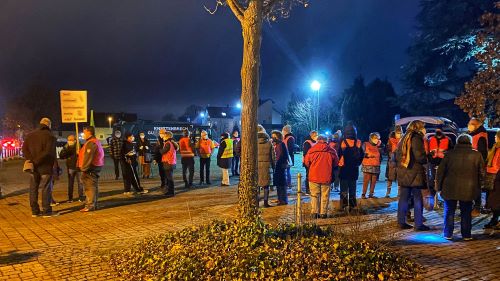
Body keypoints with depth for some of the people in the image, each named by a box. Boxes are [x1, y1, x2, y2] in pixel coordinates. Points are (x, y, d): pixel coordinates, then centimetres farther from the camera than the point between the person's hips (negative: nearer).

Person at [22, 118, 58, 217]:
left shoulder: (30, 135, 12)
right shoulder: (50, 136, -7)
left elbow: (24, 149, 4)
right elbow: (48, 152, -18)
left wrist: (31, 160, -5)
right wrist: (36, 161, -12)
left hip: (33, 168, 6)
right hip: (45, 166, -6)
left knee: (33, 189, 10)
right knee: (46, 189, -1)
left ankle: (35, 211, 15)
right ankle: (47, 211, 1)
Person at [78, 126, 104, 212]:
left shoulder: (91, 143, -16)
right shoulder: (96, 142, 18)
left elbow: (88, 157, -22)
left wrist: (84, 168, -18)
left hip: (90, 169, -11)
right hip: (96, 167, 11)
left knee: (89, 187, -9)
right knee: (94, 186, 14)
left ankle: (90, 205, -9)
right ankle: (94, 205, 21)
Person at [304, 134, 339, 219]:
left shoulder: (312, 150, -3)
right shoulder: (332, 151, -1)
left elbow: (307, 162, 4)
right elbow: (336, 164, 8)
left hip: (314, 176, 0)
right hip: (326, 177, 0)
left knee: (314, 195, 8)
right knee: (325, 196, 8)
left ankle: (314, 212, 4)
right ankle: (323, 213, 8)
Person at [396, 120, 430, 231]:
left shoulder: (405, 138, 14)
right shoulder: (416, 138, -11)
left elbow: (397, 156, 17)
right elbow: (419, 156, -17)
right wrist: (427, 159, 0)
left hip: (403, 172, 8)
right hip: (414, 173, -8)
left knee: (404, 197, 11)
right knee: (417, 198, -1)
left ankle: (402, 222, 16)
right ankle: (419, 224, 3)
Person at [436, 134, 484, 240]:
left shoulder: (450, 154, -1)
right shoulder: (477, 155, 1)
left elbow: (440, 171, 0)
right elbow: (481, 173, 6)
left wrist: (439, 186, 9)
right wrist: (478, 187, 18)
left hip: (450, 188, 0)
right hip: (468, 189, 1)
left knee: (449, 211, 9)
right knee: (466, 213, 11)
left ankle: (448, 234, 12)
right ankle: (466, 235, 15)